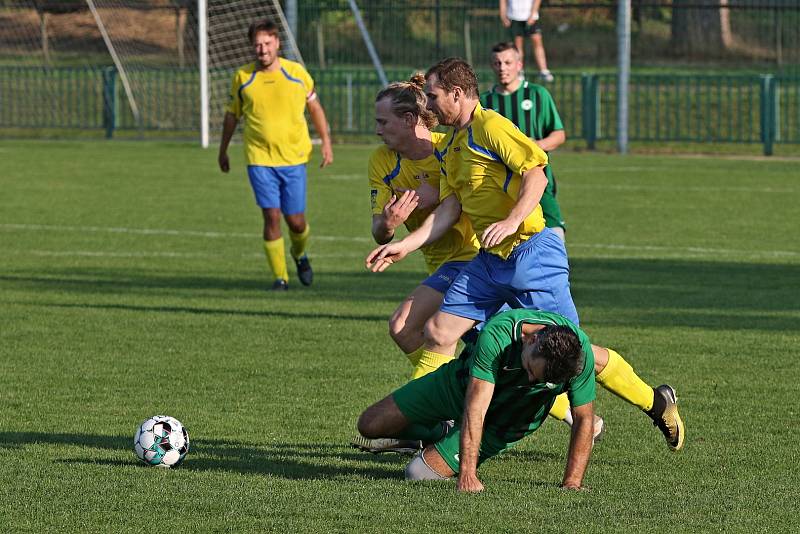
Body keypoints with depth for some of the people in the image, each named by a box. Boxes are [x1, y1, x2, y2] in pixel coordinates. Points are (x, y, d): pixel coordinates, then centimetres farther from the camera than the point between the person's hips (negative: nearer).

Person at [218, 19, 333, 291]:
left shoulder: (297, 72, 0)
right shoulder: (243, 77, -1)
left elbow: (314, 107, 13)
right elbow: (232, 115, 13)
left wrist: (326, 142, 8)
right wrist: (223, 151, 20)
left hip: (293, 158, 1)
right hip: (259, 159, -1)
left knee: (296, 220, 3)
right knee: (272, 216, -11)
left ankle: (299, 254, 37)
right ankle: (280, 277, 0)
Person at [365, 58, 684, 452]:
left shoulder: (490, 127, -12)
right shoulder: (449, 147, 16)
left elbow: (536, 175, -20)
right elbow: (449, 208, 14)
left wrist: (512, 220, -32)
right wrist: (404, 246, 6)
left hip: (531, 254, -9)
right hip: (490, 261, 9)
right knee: (437, 333, 0)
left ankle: (656, 403, 8)